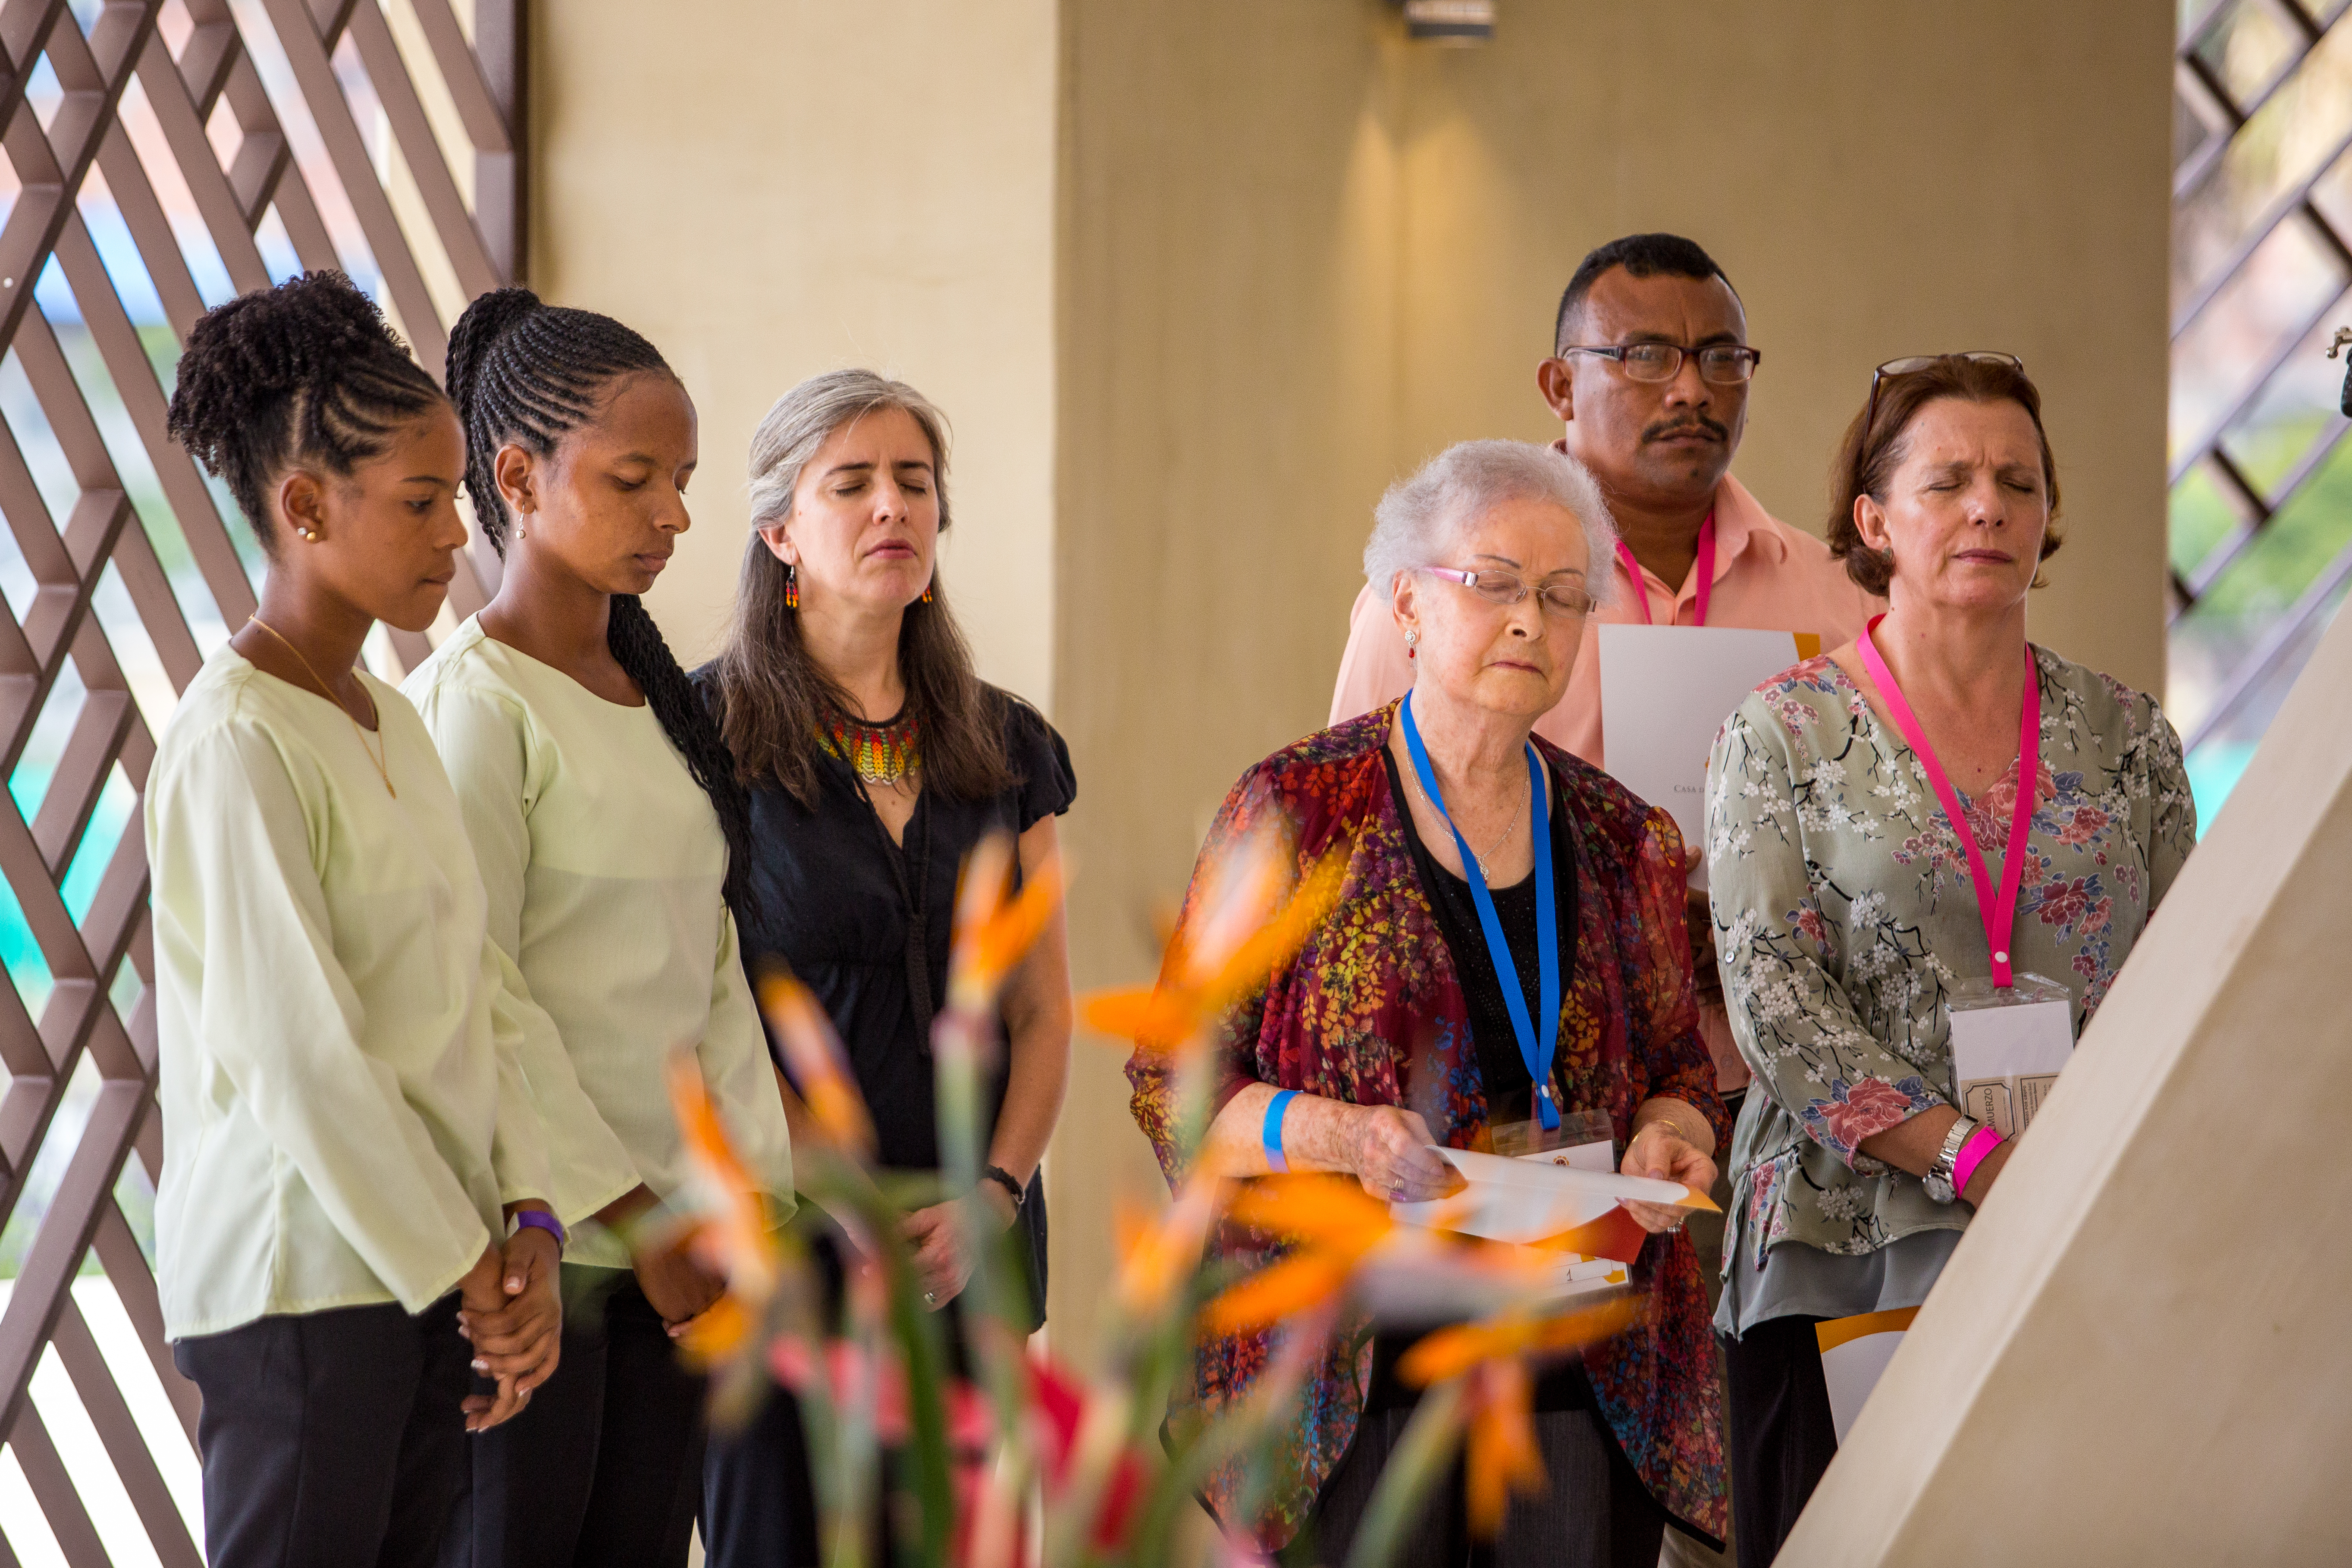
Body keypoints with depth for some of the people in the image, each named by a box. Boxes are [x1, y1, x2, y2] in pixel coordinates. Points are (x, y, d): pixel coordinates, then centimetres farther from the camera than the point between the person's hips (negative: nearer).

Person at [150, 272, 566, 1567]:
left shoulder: (390, 721, 13)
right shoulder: (234, 743, -14)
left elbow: (476, 998, 10)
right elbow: (300, 1057, -18)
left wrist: (524, 1229, -2)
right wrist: (464, 1269, -12)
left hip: (434, 1269, 8)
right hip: (294, 1275, -8)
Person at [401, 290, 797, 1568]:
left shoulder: (657, 699, 13)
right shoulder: (473, 701, -10)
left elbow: (713, 967, 12)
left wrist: (749, 1197, 2)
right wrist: (635, 1217, -13)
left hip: (669, 1243, 7)